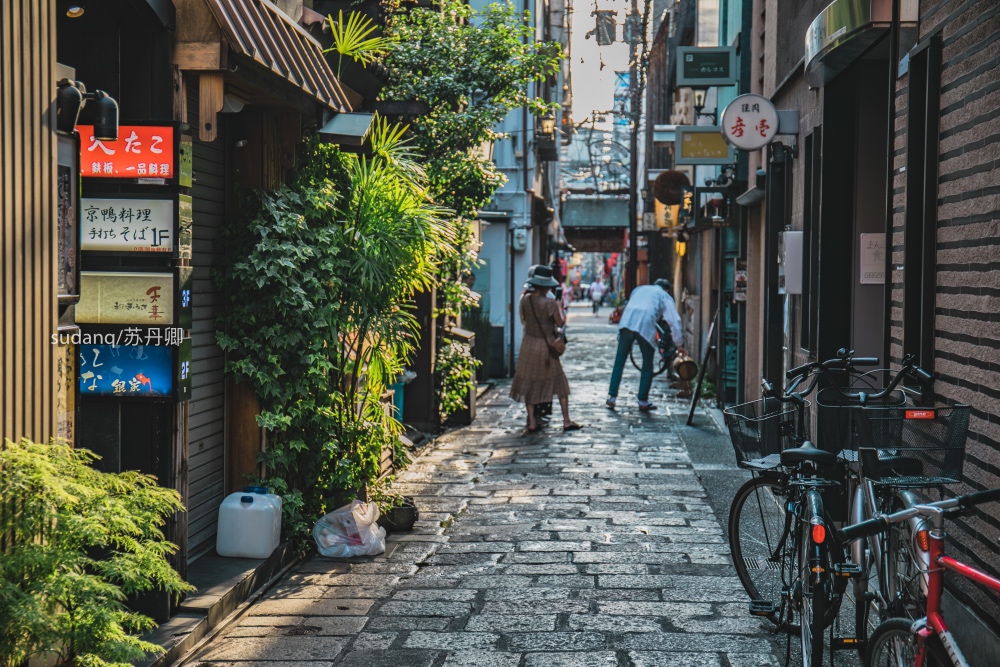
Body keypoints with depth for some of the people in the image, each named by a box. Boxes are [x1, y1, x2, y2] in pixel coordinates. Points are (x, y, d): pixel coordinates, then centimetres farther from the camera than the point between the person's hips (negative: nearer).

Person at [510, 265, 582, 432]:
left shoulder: (525, 299, -5)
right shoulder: (550, 303, -19)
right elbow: (560, 323, -11)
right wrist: (560, 307, 4)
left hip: (529, 344, 3)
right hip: (546, 346, -3)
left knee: (528, 382, 11)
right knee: (559, 382, 10)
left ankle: (532, 422, 9)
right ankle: (566, 421, 9)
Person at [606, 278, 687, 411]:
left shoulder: (639, 289, 34)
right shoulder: (665, 297, 22)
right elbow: (675, 321, 14)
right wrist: (679, 345, 19)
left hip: (626, 322, 3)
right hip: (646, 325, -3)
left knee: (619, 361, 10)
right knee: (647, 365, 10)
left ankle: (612, 397, 7)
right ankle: (643, 401, 11)